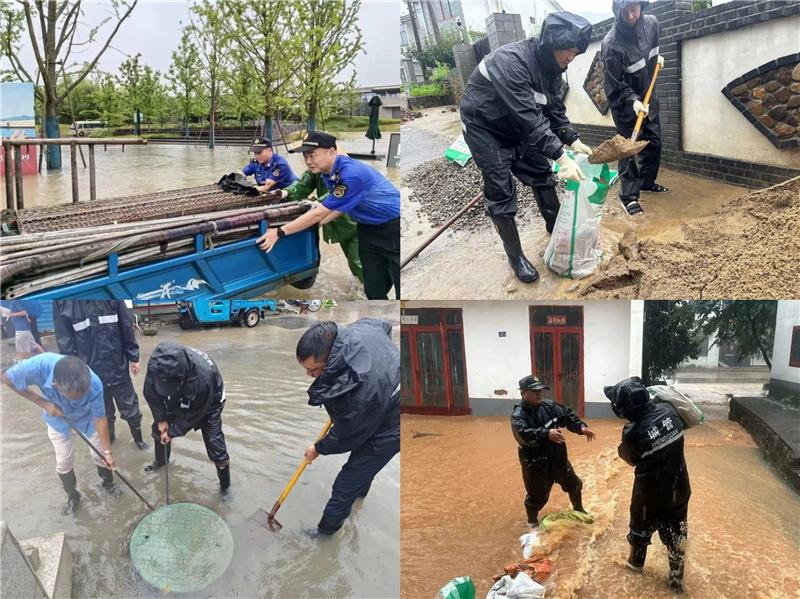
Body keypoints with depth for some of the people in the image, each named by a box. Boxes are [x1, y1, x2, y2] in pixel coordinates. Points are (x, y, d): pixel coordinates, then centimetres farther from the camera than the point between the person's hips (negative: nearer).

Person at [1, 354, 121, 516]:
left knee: (100, 454, 11)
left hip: (88, 417, 0)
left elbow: (100, 419, -25)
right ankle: (72, 496, 36)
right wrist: (44, 403, -26)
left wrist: (107, 452, -19)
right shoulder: (38, 366, -44)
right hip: (58, 418, 1)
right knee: (64, 462, 9)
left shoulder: (94, 385, -42)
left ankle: (108, 484, 41)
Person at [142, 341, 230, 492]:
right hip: (180, 398, 5)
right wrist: (161, 419, -9)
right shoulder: (156, 366, -36)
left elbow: (194, 414, -28)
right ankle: (161, 461, 45)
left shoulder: (203, 376, -47)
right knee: (158, 427, 14)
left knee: (215, 445, -10)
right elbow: (151, 394, -13)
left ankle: (225, 487, 12)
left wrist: (172, 432, -17)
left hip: (208, 402, -5)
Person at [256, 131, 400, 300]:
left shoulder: (351, 174, -30)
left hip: (393, 227, -9)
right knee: (374, 289, 10)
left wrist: (280, 232, -24)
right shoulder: (329, 172, 0)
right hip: (369, 228, 9)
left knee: (400, 288, -8)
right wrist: (316, 224, -1)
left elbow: (320, 213, -27)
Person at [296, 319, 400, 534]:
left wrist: (318, 448, -3)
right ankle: (362, 489, 65)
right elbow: (384, 325, 2)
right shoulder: (357, 329, -25)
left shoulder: (361, 393, -46)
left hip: (388, 431, -9)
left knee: (347, 485, 5)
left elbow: (345, 436, -23)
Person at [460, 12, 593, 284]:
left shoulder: (551, 67, -7)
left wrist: (574, 141, -13)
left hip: (516, 128, 8)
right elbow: (529, 118, -38)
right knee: (501, 192, -6)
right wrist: (561, 157, -38)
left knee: (542, 175, 12)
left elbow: (555, 110, 1)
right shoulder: (511, 61, -34)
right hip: (485, 129, -8)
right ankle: (515, 256, 7)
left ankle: (556, 230, 32)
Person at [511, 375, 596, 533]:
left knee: (573, 484, 23)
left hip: (558, 458, 6)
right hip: (535, 463, -6)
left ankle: (578, 510, 50)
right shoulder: (518, 415, -23)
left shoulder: (549, 405, -3)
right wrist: (546, 434, -52)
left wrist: (581, 427, -10)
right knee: (537, 494, 7)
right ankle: (533, 522, 34)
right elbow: (524, 435, -39)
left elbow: (567, 415, 6)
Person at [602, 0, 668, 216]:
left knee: (654, 142, 15)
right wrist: (632, 101, -32)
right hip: (625, 103, -6)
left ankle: (647, 181, 34)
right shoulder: (611, 43, -29)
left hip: (648, 96, 7)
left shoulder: (651, 23, -10)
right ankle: (629, 195, 4)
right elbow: (614, 84, -24)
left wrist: (657, 56, 6)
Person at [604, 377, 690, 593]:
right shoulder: (668, 410, -17)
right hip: (679, 489, 3)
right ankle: (676, 578, 33)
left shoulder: (633, 432, -30)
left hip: (650, 494, -3)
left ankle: (636, 562, 49)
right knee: (676, 534, 20)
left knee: (641, 528, 25)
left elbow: (631, 458, -9)